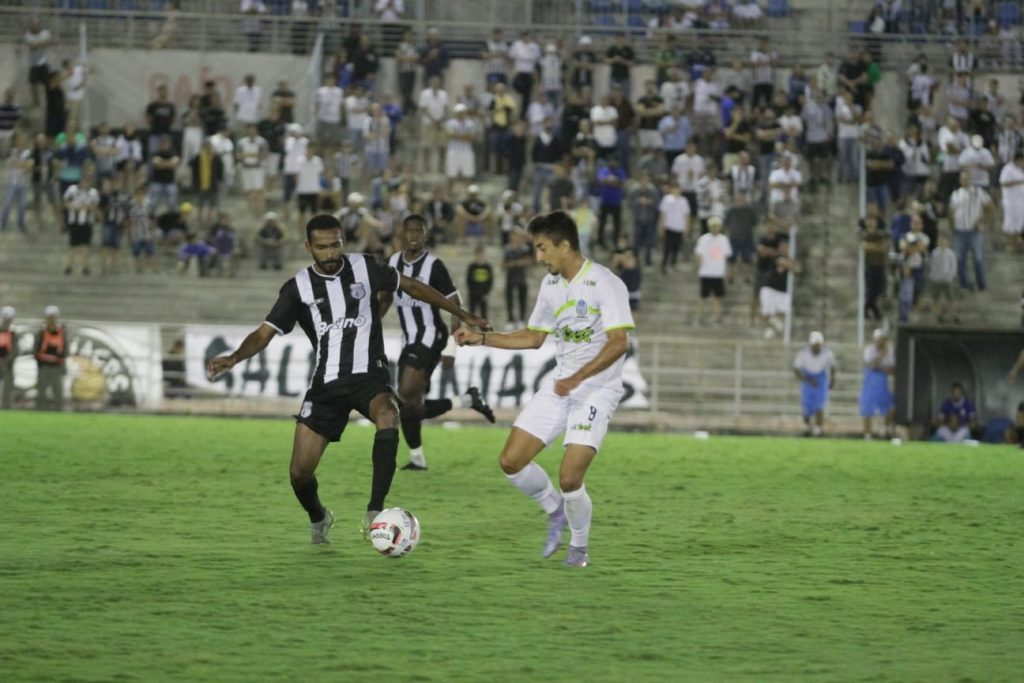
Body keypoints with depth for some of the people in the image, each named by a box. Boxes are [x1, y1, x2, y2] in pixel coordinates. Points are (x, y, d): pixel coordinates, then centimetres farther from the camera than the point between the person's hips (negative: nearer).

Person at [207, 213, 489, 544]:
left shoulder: (363, 268, 0)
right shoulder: (299, 287, -1)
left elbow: (412, 286, 13)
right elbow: (264, 333, -4)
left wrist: (463, 315, 16)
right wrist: (233, 358, -24)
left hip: (369, 374, -1)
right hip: (327, 381, 1)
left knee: (388, 417, -37)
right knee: (300, 471, -5)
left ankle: (374, 513, -33)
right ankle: (318, 518, 30)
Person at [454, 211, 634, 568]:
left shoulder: (605, 283, -16)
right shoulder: (550, 284, 9)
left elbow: (618, 342, -24)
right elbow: (534, 337, 21)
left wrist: (578, 378, -34)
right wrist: (481, 338, 12)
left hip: (597, 388, -7)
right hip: (560, 384, 7)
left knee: (569, 477, -17)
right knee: (511, 461, -2)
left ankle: (579, 546, 11)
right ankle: (555, 511, 25)